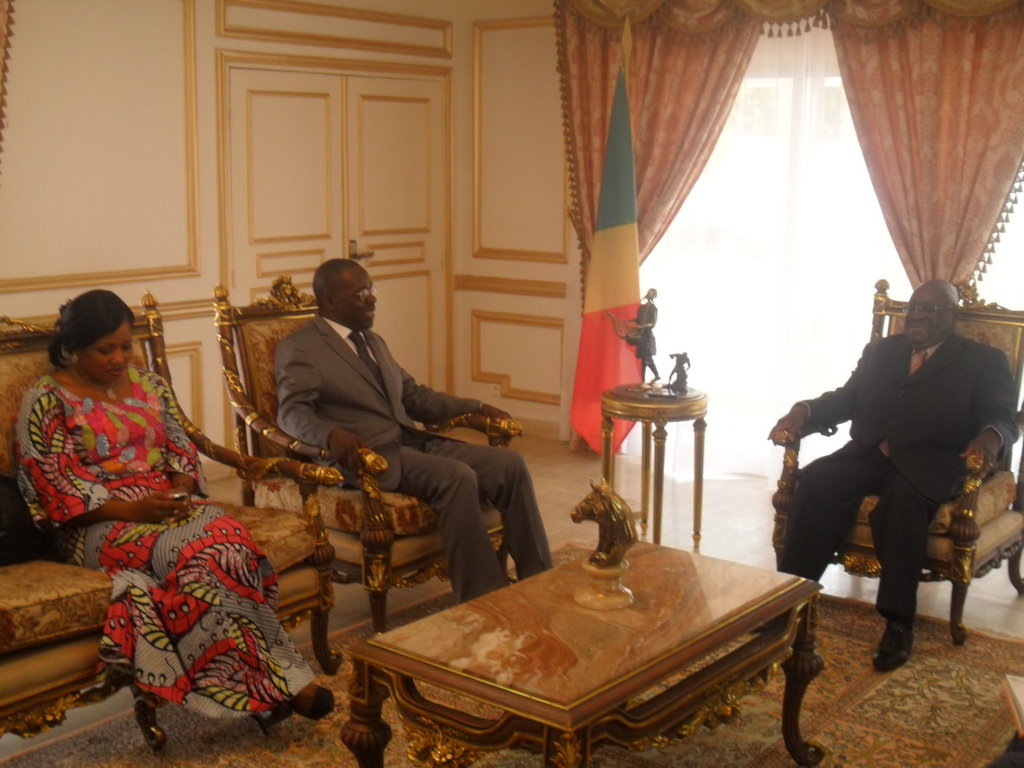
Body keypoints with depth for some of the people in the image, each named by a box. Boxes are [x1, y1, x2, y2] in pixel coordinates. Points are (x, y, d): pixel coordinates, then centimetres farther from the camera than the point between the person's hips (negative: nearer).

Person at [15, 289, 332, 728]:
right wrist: (132, 509, -19)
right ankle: (273, 683, -26)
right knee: (189, 553, -34)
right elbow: (54, 491, -8)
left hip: (171, 506, 5)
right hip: (100, 524, -5)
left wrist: (180, 490, -7)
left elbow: (181, 449, 17)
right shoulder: (46, 401, -2)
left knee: (228, 539, -29)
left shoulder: (148, 384, 16)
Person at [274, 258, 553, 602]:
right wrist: (332, 434, -35)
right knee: (456, 476, -31)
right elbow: (292, 412, -12)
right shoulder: (298, 348, 0)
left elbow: (413, 395, 27)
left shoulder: (374, 342, 25)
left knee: (510, 463, -10)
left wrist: (477, 407, 15)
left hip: (414, 441, 8)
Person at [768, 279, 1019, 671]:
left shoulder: (984, 361, 10)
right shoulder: (880, 351, 23)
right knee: (817, 479, -27)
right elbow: (845, 399, 18)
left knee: (903, 495, -38)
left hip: (933, 462, -4)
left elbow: (1003, 417, -1)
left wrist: (991, 436, -27)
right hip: (873, 453, 4)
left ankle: (899, 621, -32)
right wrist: (803, 411, -4)